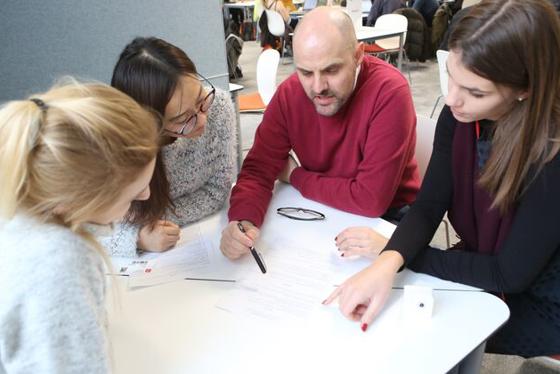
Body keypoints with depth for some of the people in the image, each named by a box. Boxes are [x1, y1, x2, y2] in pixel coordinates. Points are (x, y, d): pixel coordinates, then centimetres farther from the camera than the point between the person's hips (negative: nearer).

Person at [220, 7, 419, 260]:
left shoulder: (390, 92, -26)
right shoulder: (289, 93, -10)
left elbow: (371, 198, -26)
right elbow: (258, 169, -9)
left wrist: (296, 177, -14)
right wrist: (243, 221, -29)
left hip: (386, 216, -4)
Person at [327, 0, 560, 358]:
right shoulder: (460, 115, -15)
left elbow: (510, 274, -26)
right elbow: (428, 207, -13)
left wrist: (392, 252, -24)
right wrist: (390, 260, -35)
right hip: (482, 269, 5)